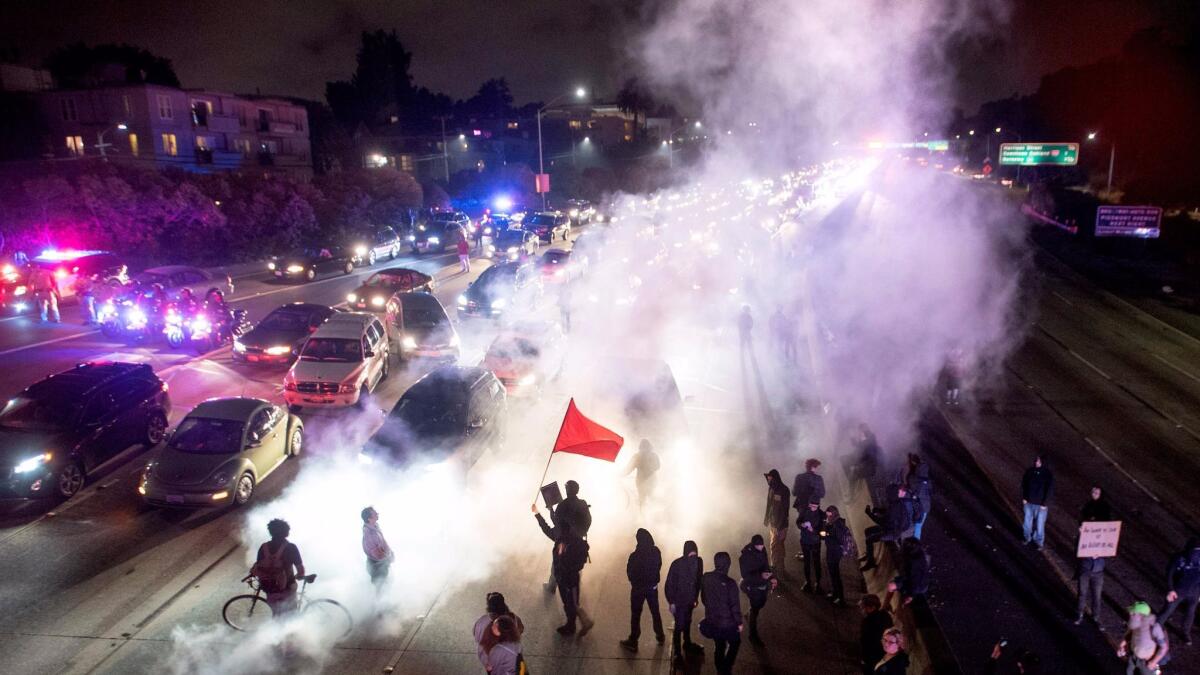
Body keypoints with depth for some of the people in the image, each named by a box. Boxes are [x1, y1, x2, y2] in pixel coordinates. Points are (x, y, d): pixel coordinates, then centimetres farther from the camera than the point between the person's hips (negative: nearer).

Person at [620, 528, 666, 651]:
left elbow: (630, 573, -13)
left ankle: (633, 642, 22)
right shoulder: (656, 552, -15)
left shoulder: (634, 556, -28)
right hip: (653, 587, 4)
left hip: (638, 589, -4)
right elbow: (658, 567, 0)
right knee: (655, 612, 23)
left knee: (635, 615, 11)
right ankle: (660, 636, 38)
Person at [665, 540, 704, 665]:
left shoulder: (698, 561, -12)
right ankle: (676, 652, 18)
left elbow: (699, 580, 3)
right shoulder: (677, 564, -26)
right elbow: (669, 584, -17)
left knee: (687, 622, 25)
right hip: (679, 600, -5)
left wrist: (696, 597, 10)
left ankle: (687, 643, 47)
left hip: (690, 599, 5)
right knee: (679, 625, 2)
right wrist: (671, 602, -14)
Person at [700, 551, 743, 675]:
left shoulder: (706, 578, -9)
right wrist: (739, 622, -5)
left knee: (719, 646, 23)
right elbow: (735, 605, -19)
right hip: (728, 622, -5)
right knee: (735, 643, 21)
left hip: (712, 620, 5)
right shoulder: (729, 583, -26)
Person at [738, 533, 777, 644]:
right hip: (752, 586, -6)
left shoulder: (762, 550, -10)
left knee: (762, 603, 24)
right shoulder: (745, 556, -29)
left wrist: (772, 577, -8)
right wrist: (760, 576, -38)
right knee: (755, 609, 5)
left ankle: (750, 614, 55)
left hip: (762, 584, 6)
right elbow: (745, 575, -26)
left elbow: (765, 565, 5)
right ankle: (753, 635, 24)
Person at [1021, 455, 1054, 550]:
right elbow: (1023, 484, 6)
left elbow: (1050, 489, -11)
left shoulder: (1048, 475, -13)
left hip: (1040, 505, -3)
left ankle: (1039, 542, 21)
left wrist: (1044, 503, -12)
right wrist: (1023, 498, 2)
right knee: (1027, 522, 15)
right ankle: (1028, 538, 36)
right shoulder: (1029, 471, -5)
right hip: (1028, 503, 3)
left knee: (1039, 524, 4)